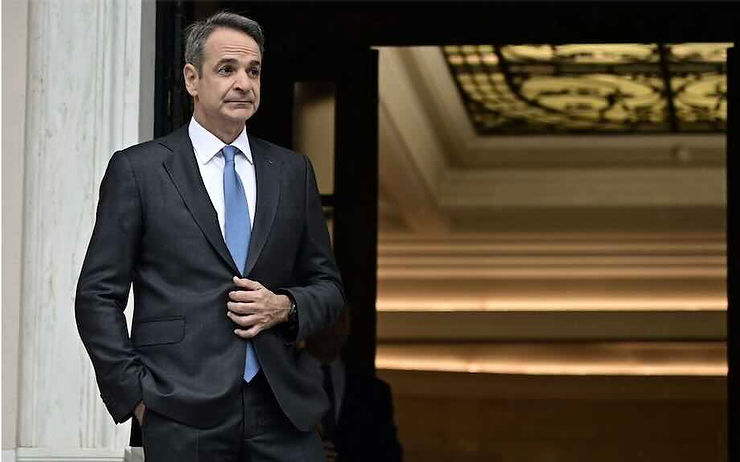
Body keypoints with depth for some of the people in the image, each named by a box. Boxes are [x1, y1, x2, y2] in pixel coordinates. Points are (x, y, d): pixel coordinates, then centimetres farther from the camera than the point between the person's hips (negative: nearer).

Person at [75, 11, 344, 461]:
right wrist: (135, 391, -6)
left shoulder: (293, 171, 12)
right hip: (183, 415, -3)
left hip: (283, 408, 3)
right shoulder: (138, 170, 2)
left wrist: (286, 307, -4)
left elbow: (328, 287, 17)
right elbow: (98, 296, 1)